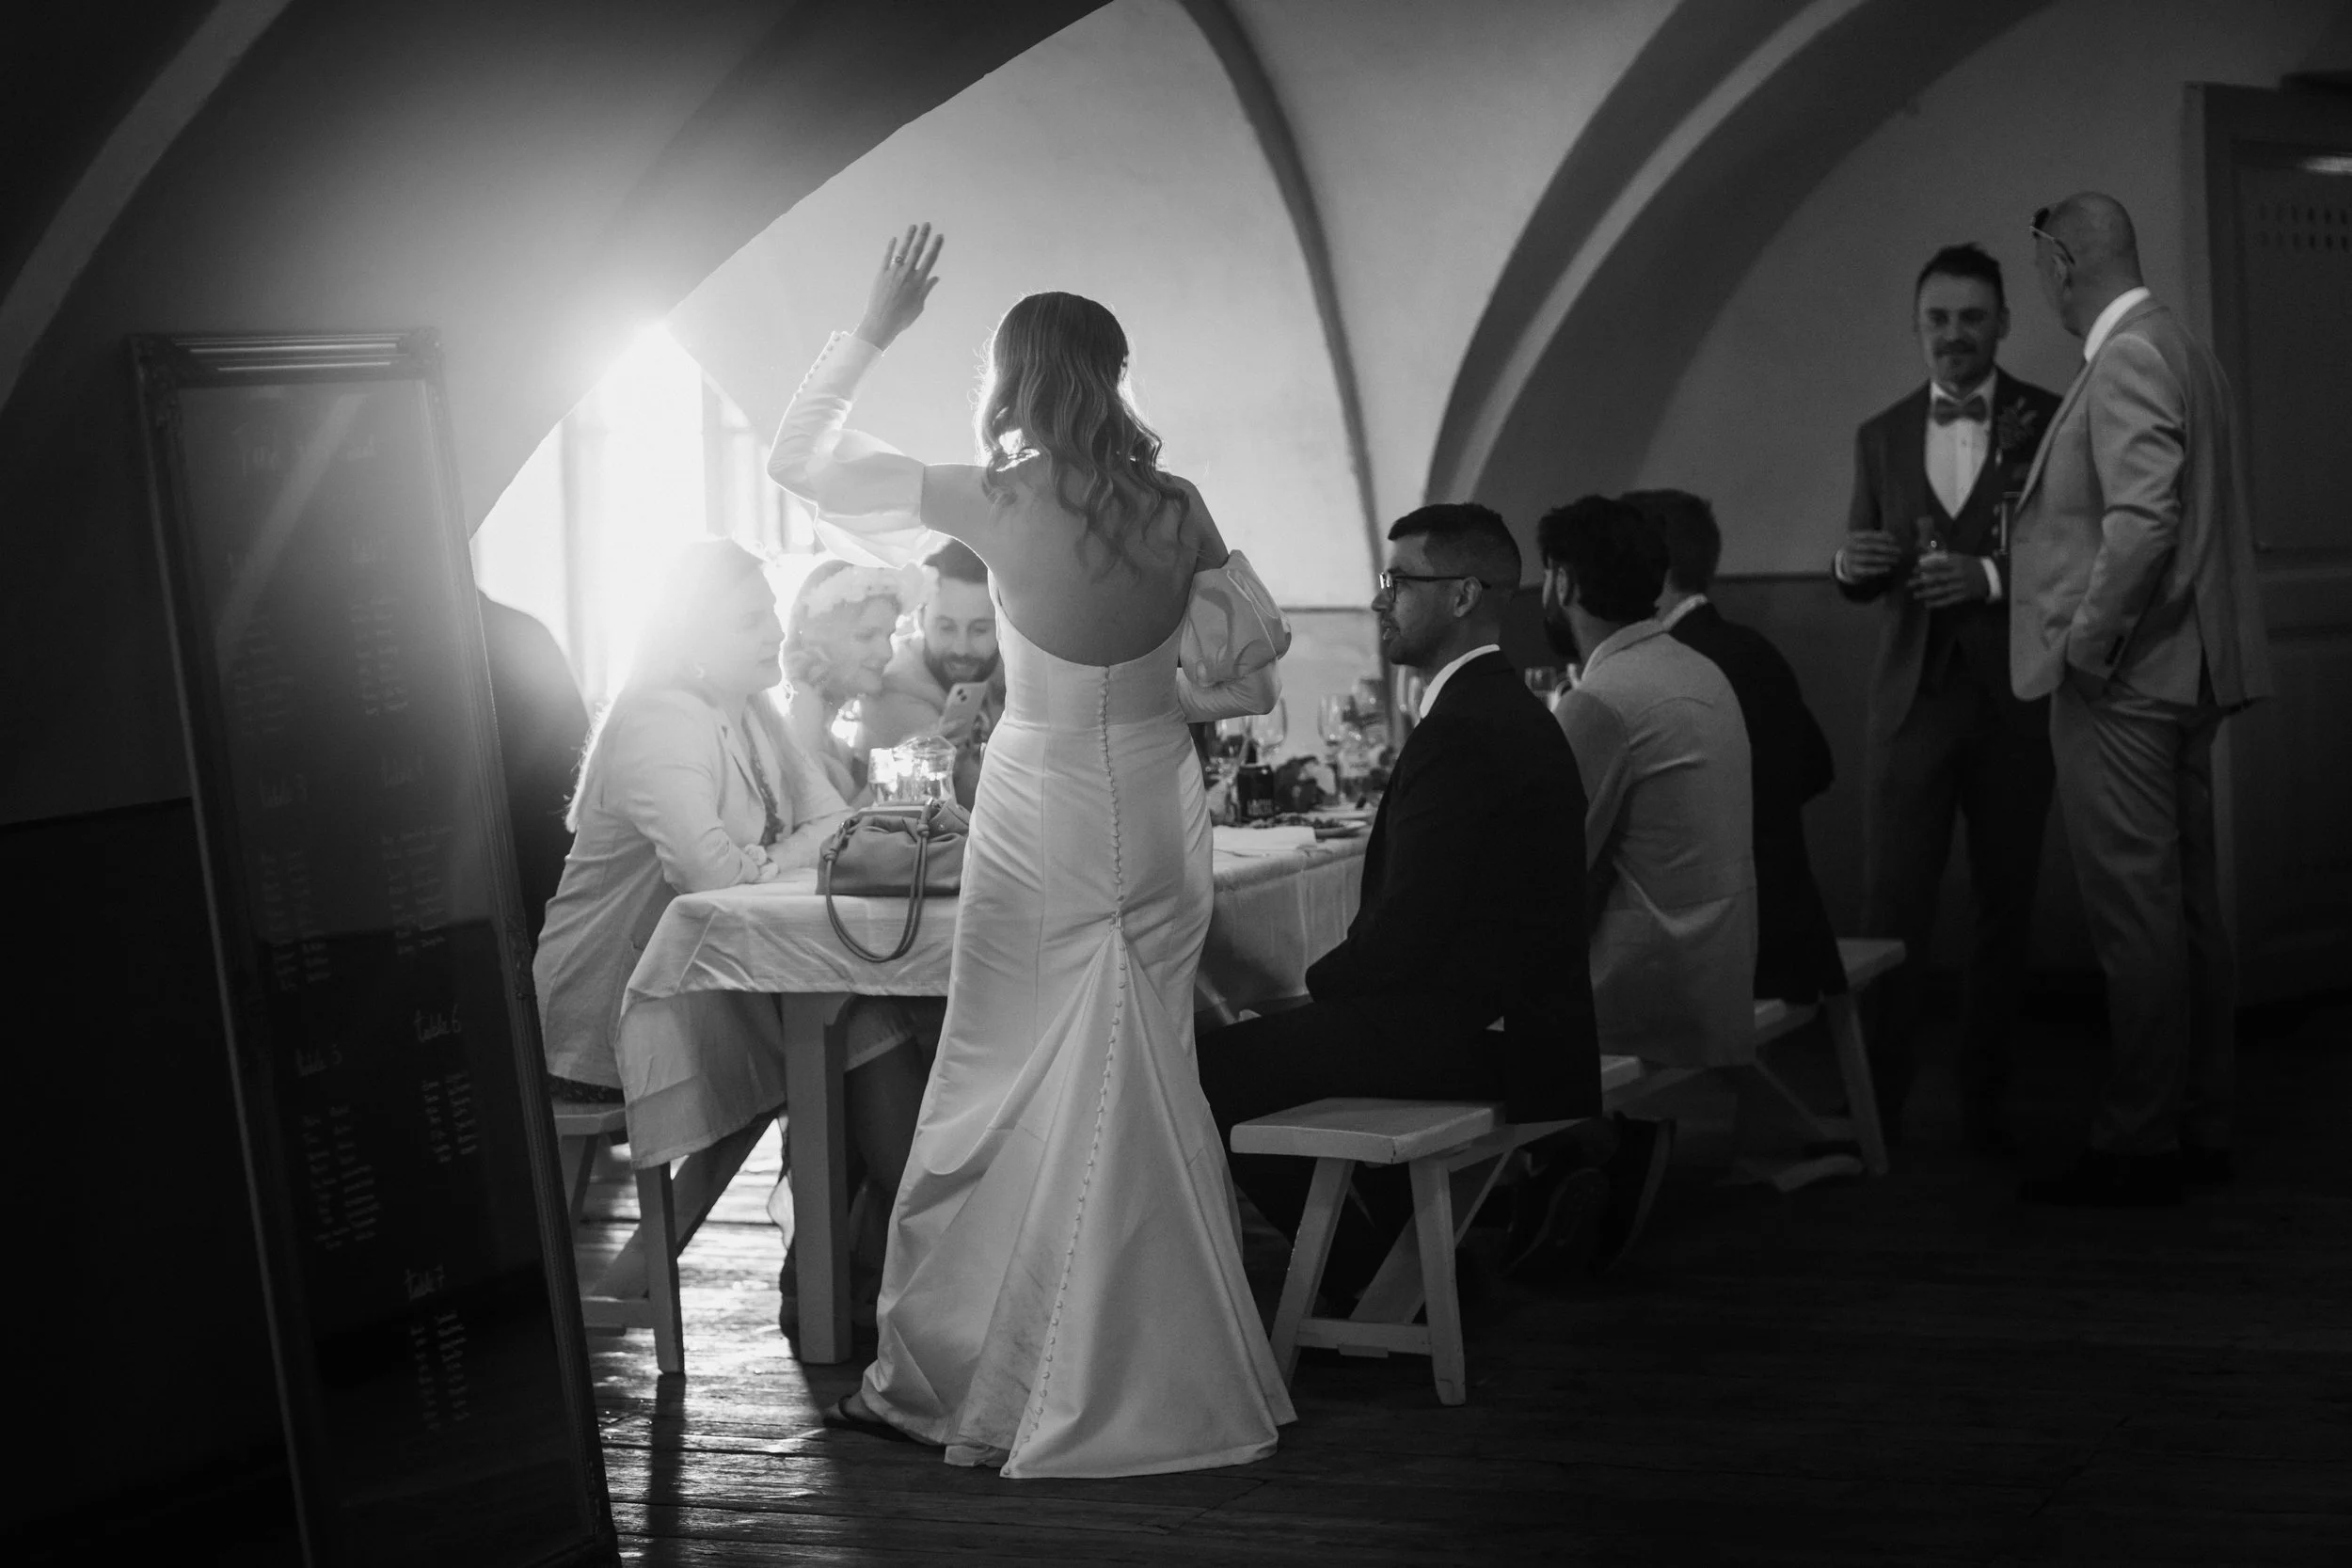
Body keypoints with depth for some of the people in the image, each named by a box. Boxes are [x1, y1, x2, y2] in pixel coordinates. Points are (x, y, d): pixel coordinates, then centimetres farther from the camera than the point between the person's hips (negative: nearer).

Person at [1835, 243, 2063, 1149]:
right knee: (1890, 908, -4)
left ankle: (1985, 1106, 14)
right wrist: (1851, 565, -9)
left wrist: (1994, 576, -18)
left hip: (2014, 701, -1)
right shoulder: (1881, 437, 11)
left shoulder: (2051, 422, 1)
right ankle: (1876, 1108, -2)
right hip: (1911, 700, 2)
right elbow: (1863, 583, 13)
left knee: (2005, 907, 6)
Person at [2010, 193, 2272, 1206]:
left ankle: (2139, 1149, -2)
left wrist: (2087, 643, -16)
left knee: (2136, 919, -6)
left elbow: (2141, 518, -24)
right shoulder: (2185, 353, 16)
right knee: (2188, 908, 12)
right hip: (2183, 675, 10)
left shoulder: (2127, 360, -14)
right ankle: (2200, 1130, 19)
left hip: (2120, 680, -10)